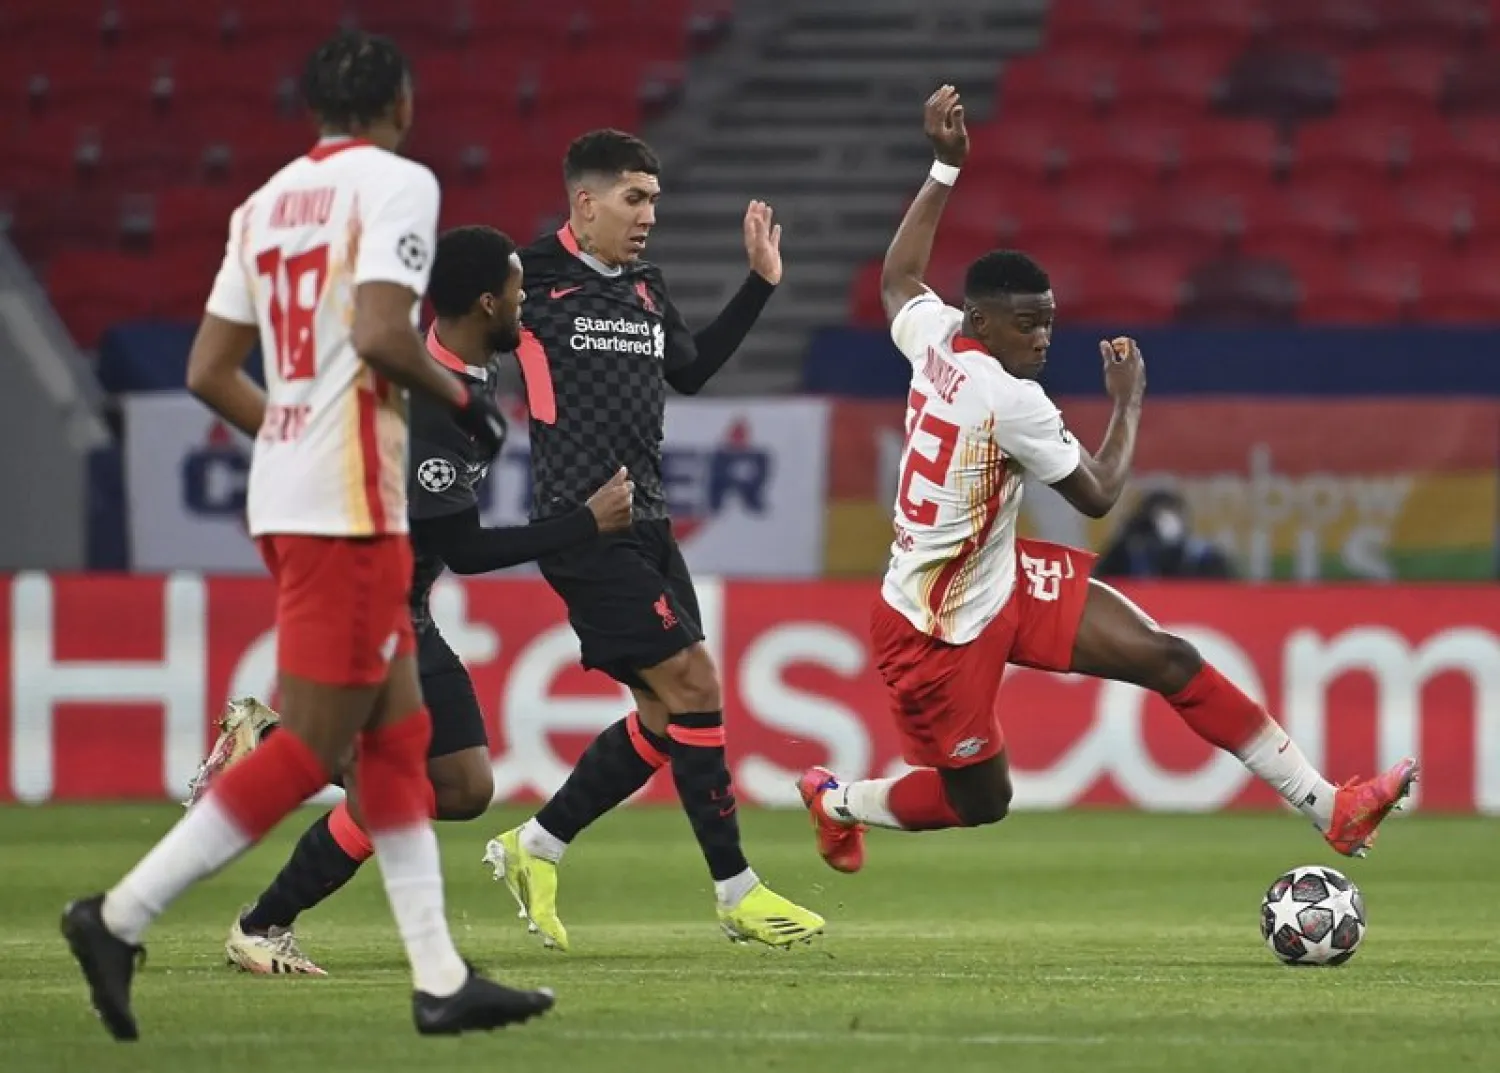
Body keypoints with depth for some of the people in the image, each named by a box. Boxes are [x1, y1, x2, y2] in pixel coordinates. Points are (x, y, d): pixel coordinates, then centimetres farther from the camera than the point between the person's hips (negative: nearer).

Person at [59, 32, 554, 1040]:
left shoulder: (266, 202, 14)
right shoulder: (397, 182, -8)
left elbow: (210, 370, 12)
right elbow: (379, 333, -21)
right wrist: (460, 395, -4)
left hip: (284, 495, 9)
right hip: (350, 504, -9)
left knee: (400, 738, 11)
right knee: (308, 751, -5)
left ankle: (442, 977, 11)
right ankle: (123, 915, -9)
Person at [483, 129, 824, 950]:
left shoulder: (647, 289, 14)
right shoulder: (530, 279, -8)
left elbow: (690, 371, 29)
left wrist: (759, 284, 24)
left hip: (645, 528, 9)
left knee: (667, 714, 8)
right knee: (692, 684, -12)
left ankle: (534, 849, 21)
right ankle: (736, 892, -6)